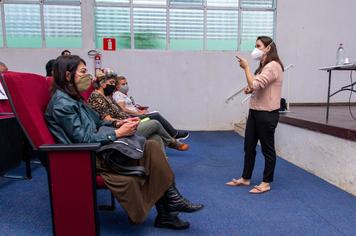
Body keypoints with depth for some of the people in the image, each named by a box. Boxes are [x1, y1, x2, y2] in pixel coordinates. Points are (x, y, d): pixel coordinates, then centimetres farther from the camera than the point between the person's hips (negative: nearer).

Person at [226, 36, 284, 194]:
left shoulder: (273, 66, -14)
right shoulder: (263, 66, 18)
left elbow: (254, 84, -24)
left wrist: (246, 67, -14)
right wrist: (250, 90, 7)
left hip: (267, 114, -10)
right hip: (255, 111, 10)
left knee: (267, 149, 4)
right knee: (248, 147, 14)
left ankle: (266, 183, 19)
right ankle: (245, 178, 27)